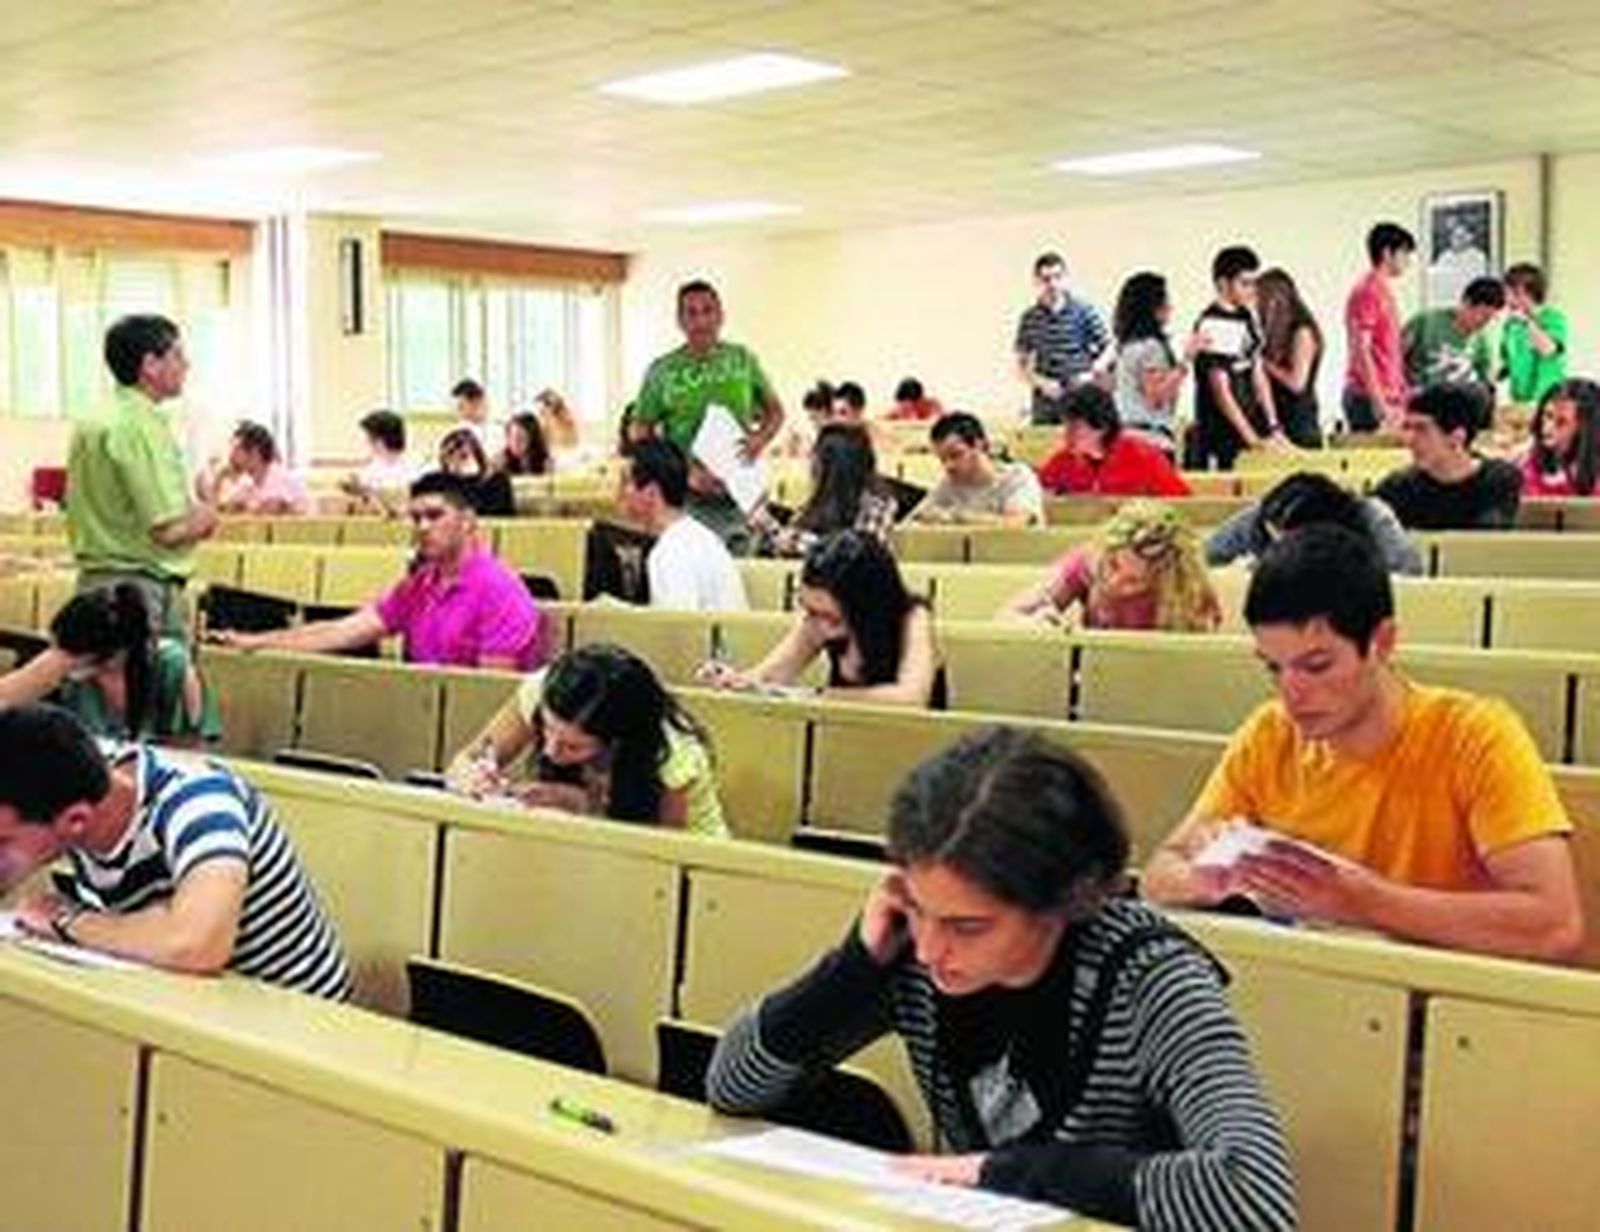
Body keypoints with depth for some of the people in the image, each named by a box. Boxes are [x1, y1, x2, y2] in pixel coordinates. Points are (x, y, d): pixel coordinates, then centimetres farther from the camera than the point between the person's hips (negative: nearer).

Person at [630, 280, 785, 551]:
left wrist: (761, 438, -4)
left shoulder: (743, 360, 8)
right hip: (688, 498, -3)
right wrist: (686, 472, -12)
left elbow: (775, 411, 19)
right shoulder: (662, 371, 0)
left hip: (739, 494, 3)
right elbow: (641, 436, 1)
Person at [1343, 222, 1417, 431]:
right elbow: (1361, 352, -18)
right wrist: (1380, 405, -21)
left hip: (1388, 397, 9)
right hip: (1369, 398, -9)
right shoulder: (1367, 292, -12)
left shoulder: (1385, 292, 17)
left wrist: (1403, 393, 18)